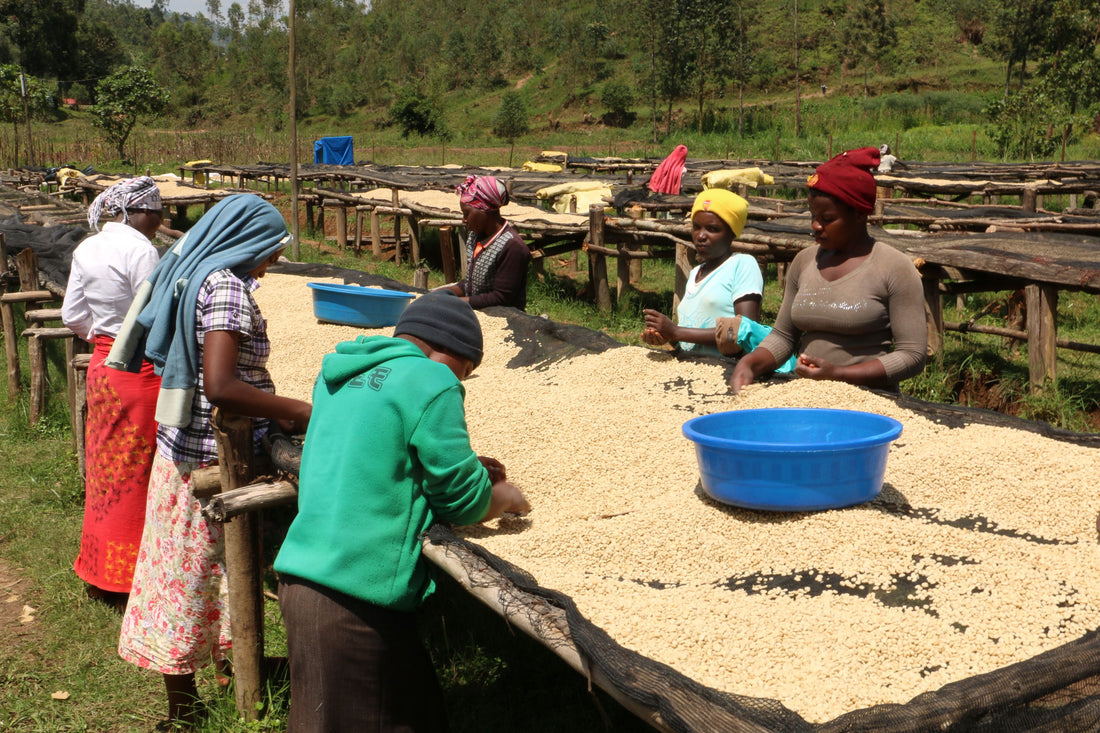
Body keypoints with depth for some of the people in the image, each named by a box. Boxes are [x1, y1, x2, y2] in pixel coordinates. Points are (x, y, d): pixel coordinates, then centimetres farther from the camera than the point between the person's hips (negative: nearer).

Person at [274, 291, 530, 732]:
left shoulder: (339, 372, 14)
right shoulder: (432, 381, -10)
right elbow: (463, 501, -6)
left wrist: (467, 468, 22)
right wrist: (507, 496, 15)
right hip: (353, 597, -8)